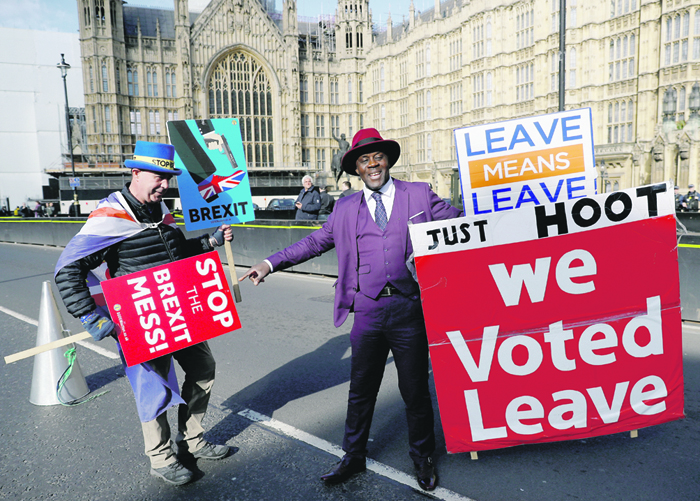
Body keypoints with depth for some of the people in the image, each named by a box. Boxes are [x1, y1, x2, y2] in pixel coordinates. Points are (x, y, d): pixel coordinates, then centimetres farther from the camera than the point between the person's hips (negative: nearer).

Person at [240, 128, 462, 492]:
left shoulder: (419, 195, 5)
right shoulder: (346, 208, 10)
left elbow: (460, 222, 6)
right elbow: (315, 242, 14)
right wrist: (271, 263, 10)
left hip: (408, 309, -1)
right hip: (367, 312, 2)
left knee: (415, 390, 12)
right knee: (360, 390, 14)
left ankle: (423, 459, 36)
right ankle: (353, 458, 36)